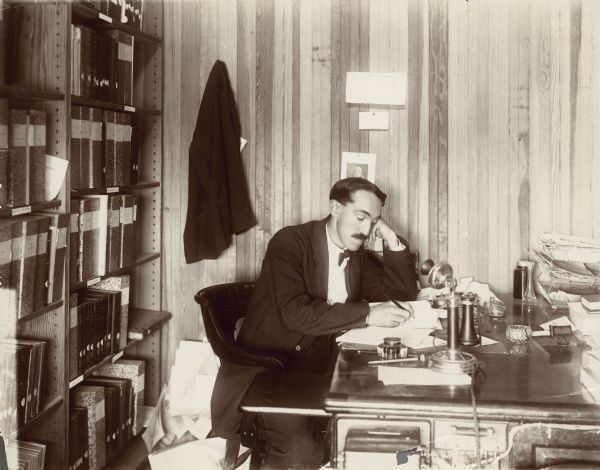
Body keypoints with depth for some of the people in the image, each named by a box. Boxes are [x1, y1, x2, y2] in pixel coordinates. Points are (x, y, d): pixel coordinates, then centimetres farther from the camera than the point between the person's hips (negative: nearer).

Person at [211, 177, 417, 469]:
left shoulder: (357, 256, 9)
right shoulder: (290, 242, -12)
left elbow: (403, 294, 8)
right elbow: (294, 311, -25)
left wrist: (391, 239, -4)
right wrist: (368, 314, -29)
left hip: (316, 371, 6)